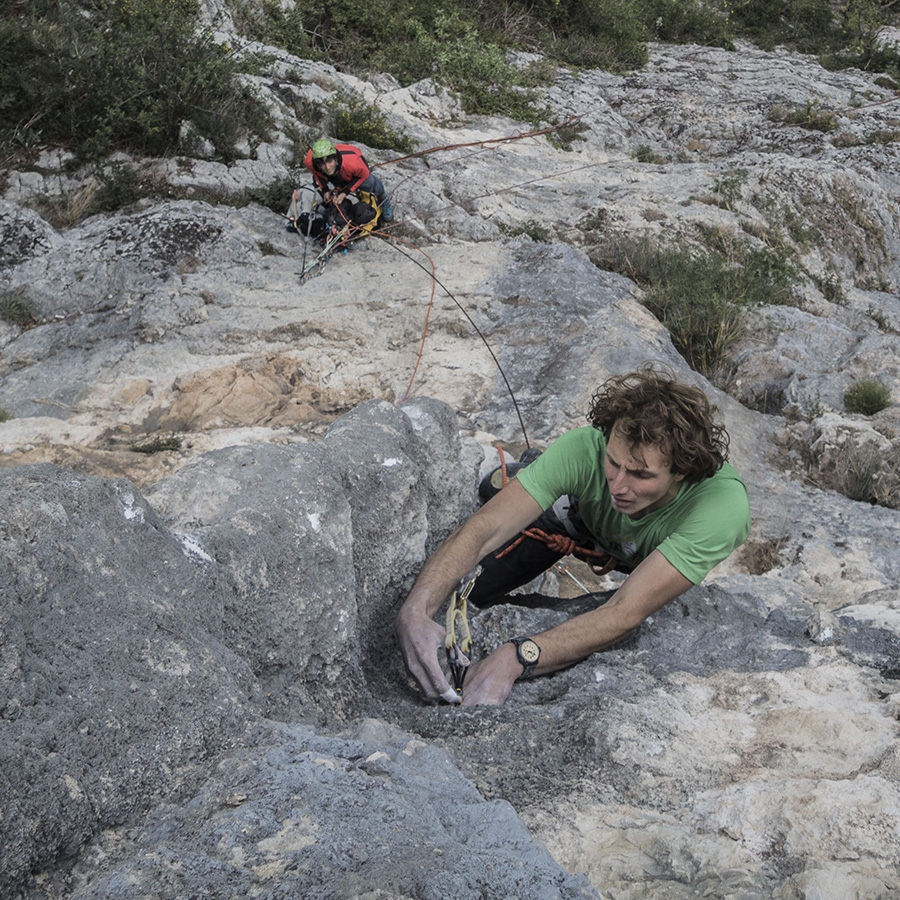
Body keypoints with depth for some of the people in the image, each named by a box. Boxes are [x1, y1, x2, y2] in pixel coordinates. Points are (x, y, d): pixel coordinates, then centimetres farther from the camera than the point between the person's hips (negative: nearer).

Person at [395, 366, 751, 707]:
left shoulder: (723, 503, -46)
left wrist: (514, 659, -62)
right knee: (456, 590, -5)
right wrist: (416, 610, -63)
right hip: (582, 515, 0)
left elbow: (626, 613, -50)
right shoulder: (584, 449, -41)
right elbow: (482, 529, -45)